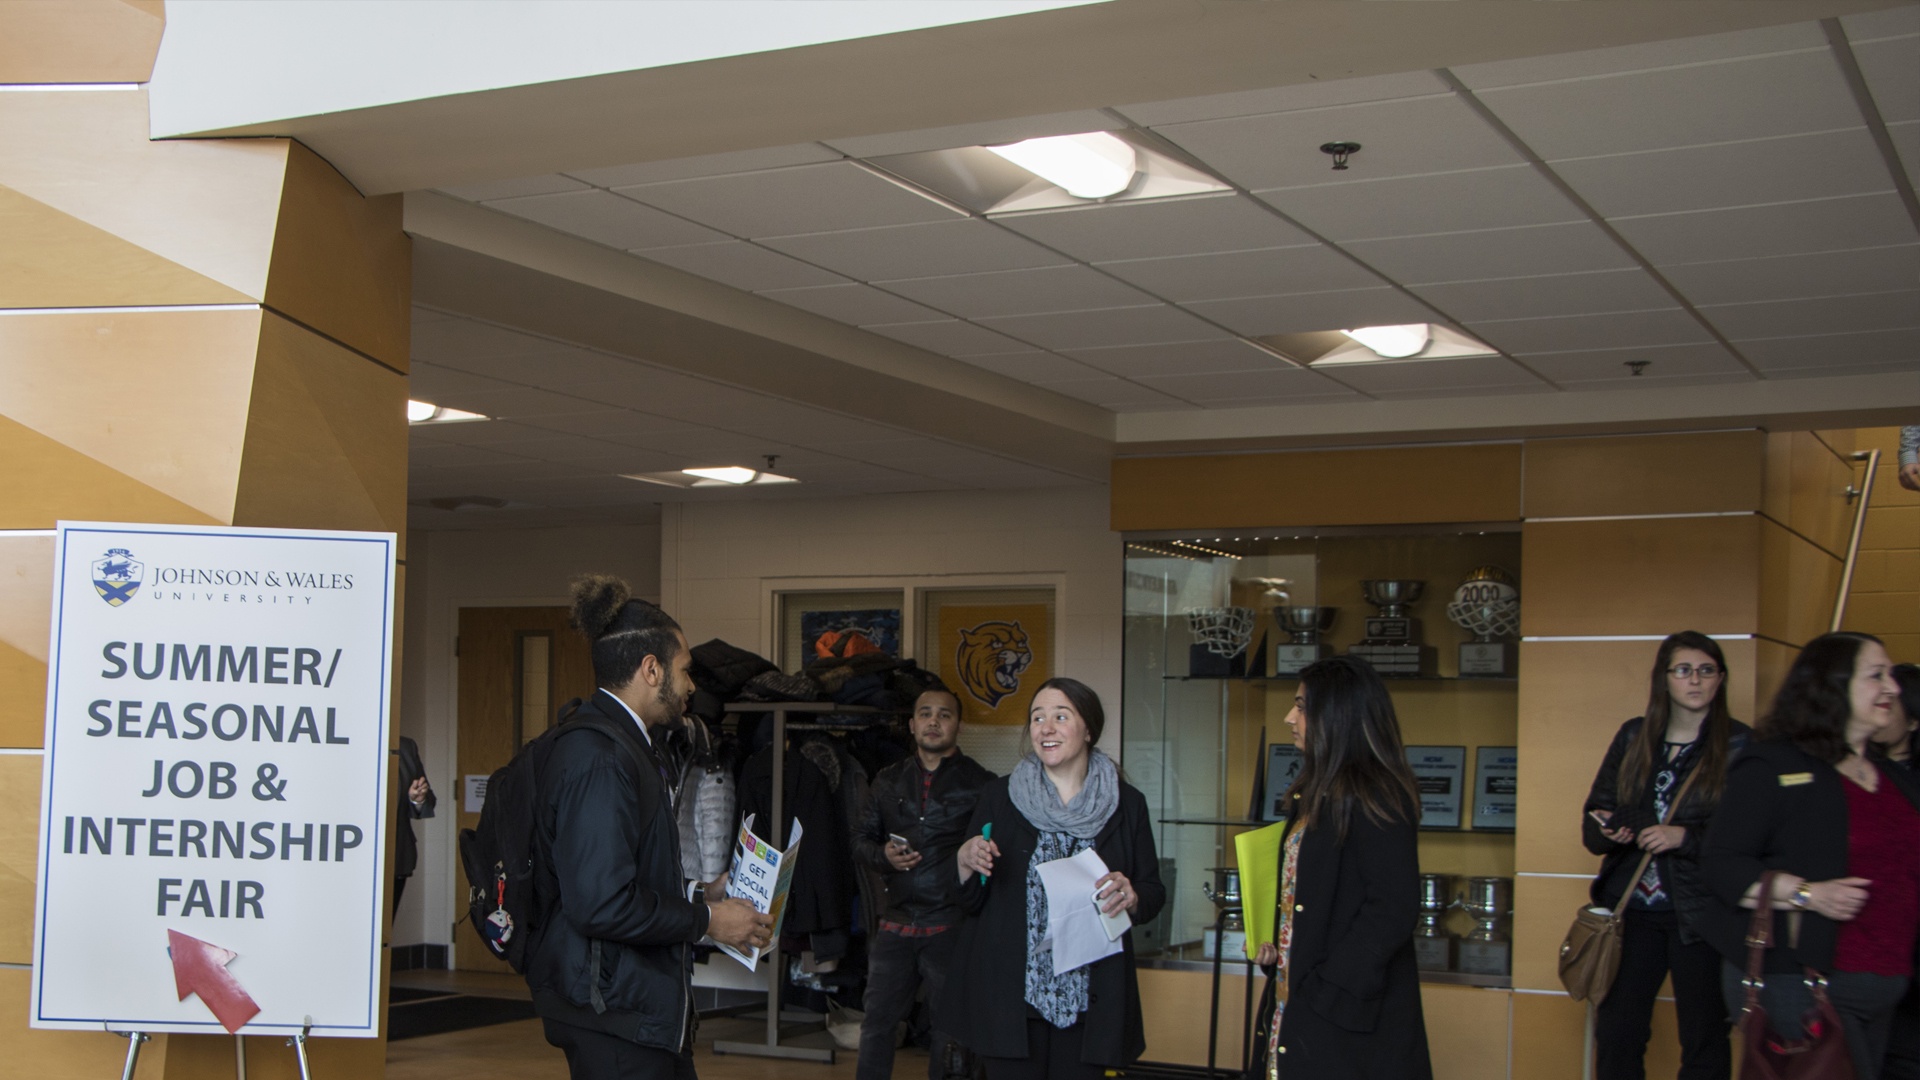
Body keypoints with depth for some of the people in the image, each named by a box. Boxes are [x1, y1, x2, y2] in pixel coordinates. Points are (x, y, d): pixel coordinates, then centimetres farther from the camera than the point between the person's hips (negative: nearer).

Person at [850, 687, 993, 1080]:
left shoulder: (980, 783, -1)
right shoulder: (889, 781, 12)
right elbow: (861, 839, 16)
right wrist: (883, 854, -4)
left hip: (952, 928, -4)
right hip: (896, 925, 4)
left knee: (951, 1032, 5)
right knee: (877, 1023, 10)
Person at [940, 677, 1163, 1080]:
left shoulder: (1126, 804, 5)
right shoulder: (999, 797, 4)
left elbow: (1153, 892, 9)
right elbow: (968, 900, 6)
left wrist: (1131, 896, -13)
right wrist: (965, 863, -15)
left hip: (1089, 1001, 1)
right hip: (1009, 997, 0)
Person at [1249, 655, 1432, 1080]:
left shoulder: (1375, 798, -15)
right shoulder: (1318, 795, 15)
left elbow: (1392, 911, -21)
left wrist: (1326, 993, -20)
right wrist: (1274, 946, 6)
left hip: (1348, 1016, -9)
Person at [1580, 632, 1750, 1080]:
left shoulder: (1740, 745, -3)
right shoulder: (1633, 737, 9)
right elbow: (1596, 813, 12)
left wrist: (1686, 837, -18)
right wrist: (1605, 831, -10)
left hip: (1700, 913, -3)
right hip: (1632, 909, 4)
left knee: (1703, 1043, 6)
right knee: (1616, 1035, 5)